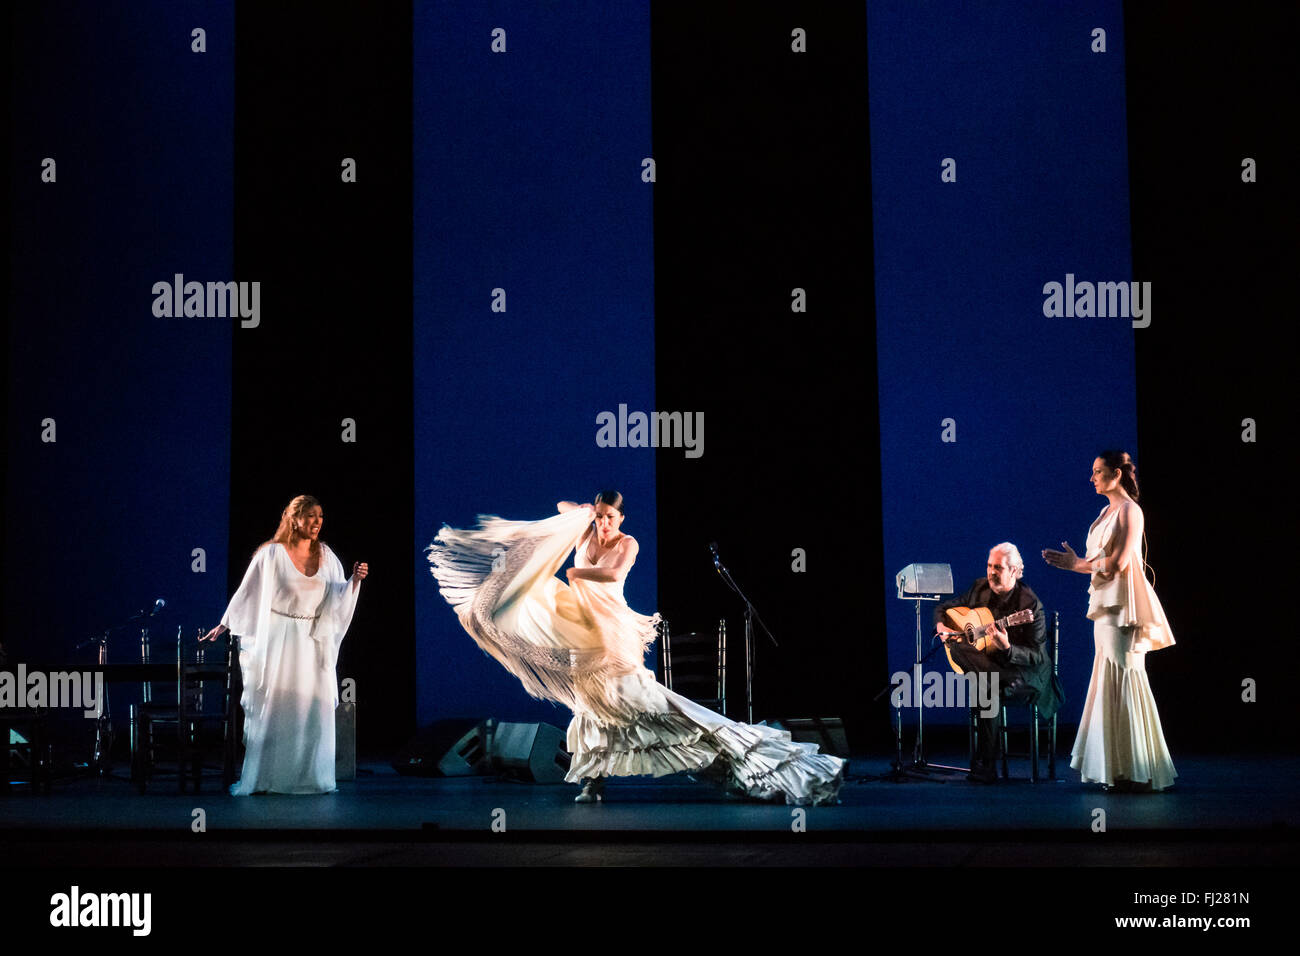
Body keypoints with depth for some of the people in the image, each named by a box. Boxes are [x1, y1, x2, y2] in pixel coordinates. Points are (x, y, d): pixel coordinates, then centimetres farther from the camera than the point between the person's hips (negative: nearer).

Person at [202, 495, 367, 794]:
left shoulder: (326, 556, 6)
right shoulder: (272, 554, -7)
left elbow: (337, 596, 5)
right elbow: (247, 593, -3)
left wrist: (355, 580, -13)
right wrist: (222, 627, -2)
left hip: (313, 643, 4)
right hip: (278, 641, -4)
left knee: (314, 708, 2)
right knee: (272, 709, -1)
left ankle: (310, 776, 12)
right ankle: (261, 777, 7)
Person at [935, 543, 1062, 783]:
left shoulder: (1029, 604, -15)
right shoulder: (980, 589, 4)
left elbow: (1036, 657, -17)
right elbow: (943, 608, 18)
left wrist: (1007, 648, -35)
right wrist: (941, 626, -5)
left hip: (1026, 672, -4)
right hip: (986, 663, 5)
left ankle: (986, 764, -22)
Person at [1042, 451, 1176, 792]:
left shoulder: (1129, 511, -9)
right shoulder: (1107, 511, 17)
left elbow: (1117, 563, -16)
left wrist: (1078, 563, -5)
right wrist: (1072, 562, 8)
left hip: (1122, 605, -9)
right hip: (1105, 604, 9)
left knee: (1122, 683, -7)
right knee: (1109, 683, 7)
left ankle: (1135, 772, -3)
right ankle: (1115, 767, 10)